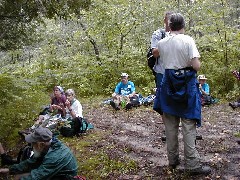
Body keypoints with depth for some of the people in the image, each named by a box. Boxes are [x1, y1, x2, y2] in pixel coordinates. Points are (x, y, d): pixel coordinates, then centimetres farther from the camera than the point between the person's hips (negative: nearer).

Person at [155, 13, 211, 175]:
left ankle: (173, 160, 21)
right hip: (187, 84, -4)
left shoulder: (161, 43, 1)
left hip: (169, 84, 4)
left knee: (170, 124, 12)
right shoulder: (188, 40, -11)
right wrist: (194, 64, 5)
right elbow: (196, 66, -15)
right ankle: (192, 165, 2)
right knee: (189, 125, 0)